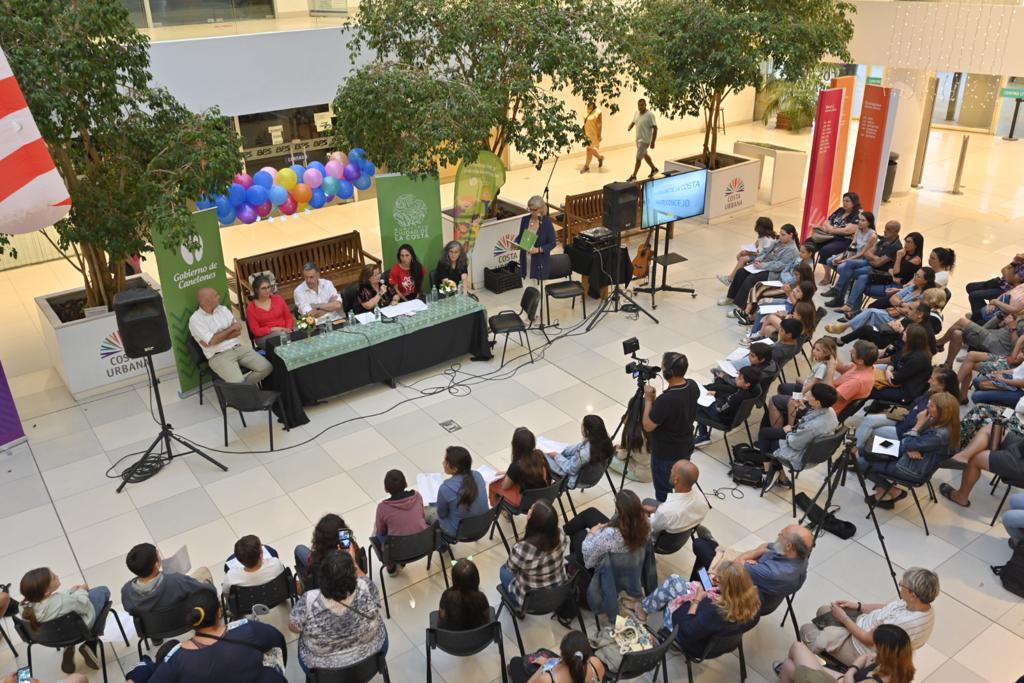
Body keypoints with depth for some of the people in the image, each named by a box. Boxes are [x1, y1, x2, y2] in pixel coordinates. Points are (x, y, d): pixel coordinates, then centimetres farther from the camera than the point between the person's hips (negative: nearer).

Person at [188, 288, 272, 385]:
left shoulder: (223, 309, 12)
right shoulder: (195, 319, -4)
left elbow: (238, 331, 6)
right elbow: (211, 342, -13)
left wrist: (218, 336, -9)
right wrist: (230, 328, -3)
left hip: (239, 348, 6)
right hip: (219, 356, -6)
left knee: (266, 367, -12)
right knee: (238, 382, -29)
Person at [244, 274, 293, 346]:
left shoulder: (278, 299, 10)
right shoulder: (250, 308, 1)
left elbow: (289, 317, 11)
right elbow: (256, 331, -4)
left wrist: (288, 329, -10)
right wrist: (274, 329, -16)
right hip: (264, 336, -3)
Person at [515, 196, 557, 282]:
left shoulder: (547, 223, -11)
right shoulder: (525, 220, 1)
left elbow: (552, 243, -9)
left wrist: (538, 250, -23)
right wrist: (516, 243, -8)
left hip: (540, 261, -4)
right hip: (525, 258, 4)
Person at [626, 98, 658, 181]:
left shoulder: (650, 115, -19)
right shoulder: (637, 113, 2)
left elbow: (655, 128, -17)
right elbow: (633, 122, 17)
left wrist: (653, 142, -18)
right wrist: (629, 128, -7)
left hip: (645, 140, -8)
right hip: (638, 139, 8)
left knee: (638, 158, -5)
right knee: (644, 155, 23)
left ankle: (633, 176, 6)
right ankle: (654, 169, 42)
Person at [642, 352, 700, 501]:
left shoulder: (666, 400, -36)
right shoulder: (693, 386, -11)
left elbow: (648, 426, -22)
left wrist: (648, 400, -15)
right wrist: (656, 400, 1)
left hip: (666, 455, -8)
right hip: (686, 448, 8)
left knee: (664, 494, 13)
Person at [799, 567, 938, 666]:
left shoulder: (905, 623, -40)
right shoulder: (923, 605, -14)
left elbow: (868, 640, -26)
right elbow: (888, 609, 5)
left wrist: (843, 618, -14)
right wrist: (858, 605, 1)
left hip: (861, 651, -9)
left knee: (807, 630, 2)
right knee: (823, 611, 21)